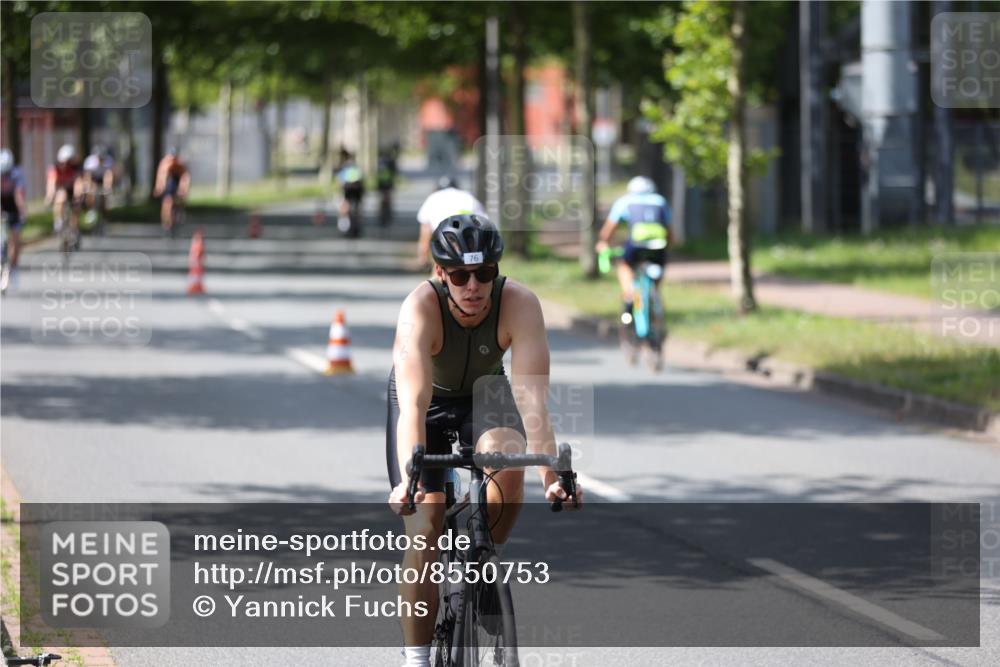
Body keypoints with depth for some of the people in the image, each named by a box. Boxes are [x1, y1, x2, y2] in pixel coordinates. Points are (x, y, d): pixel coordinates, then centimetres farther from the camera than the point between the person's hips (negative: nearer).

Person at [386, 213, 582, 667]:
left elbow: (532, 397, -38)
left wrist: (552, 474, -50)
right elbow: (413, 404, -45)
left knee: (508, 463, -31)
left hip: (485, 395, 1)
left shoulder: (519, 304, -32)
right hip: (430, 401, -1)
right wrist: (408, 481, -58)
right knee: (425, 534, -12)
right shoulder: (420, 308, -35)